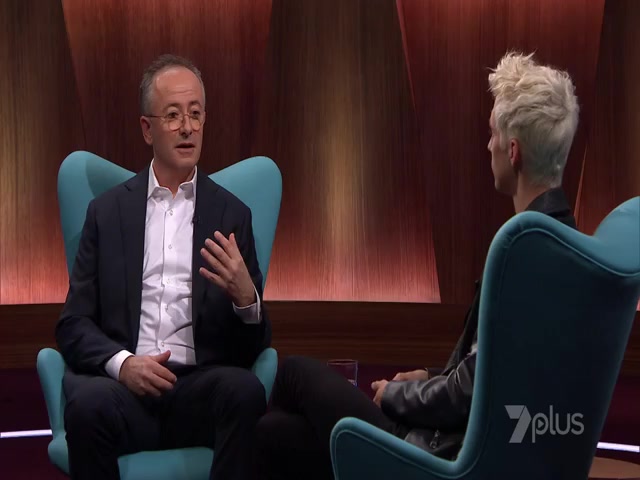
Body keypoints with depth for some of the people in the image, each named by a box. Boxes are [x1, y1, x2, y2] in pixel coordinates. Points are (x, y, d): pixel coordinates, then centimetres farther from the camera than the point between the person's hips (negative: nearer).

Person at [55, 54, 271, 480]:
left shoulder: (232, 214, 13)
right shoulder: (107, 212, 14)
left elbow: (253, 347, 11)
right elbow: (74, 325, 9)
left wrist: (246, 297, -13)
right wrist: (122, 363, -13)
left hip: (201, 388, 1)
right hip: (125, 384, 0)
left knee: (246, 391, -32)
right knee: (88, 403, -33)